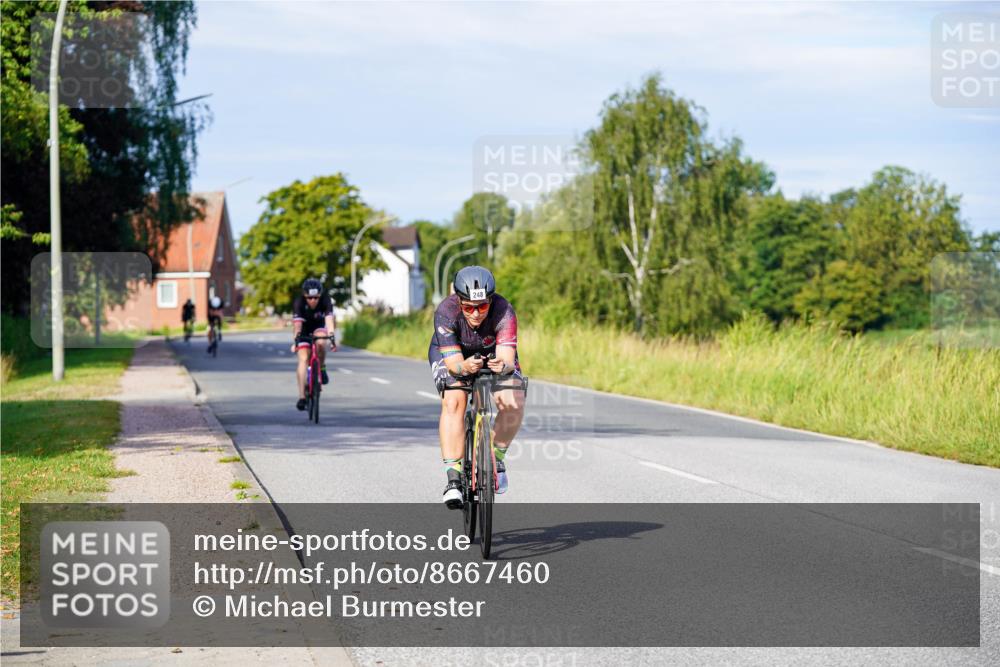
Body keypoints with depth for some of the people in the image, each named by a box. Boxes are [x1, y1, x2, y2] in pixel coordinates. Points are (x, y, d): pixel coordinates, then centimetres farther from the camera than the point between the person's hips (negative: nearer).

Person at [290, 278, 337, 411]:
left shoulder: (325, 300, -28)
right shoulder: (299, 302, -30)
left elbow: (329, 319, -38)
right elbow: (297, 324, -39)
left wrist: (332, 337, -52)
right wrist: (296, 341, -53)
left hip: (319, 327, 1)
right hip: (304, 330, 0)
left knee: (320, 342, -34)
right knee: (303, 359, -16)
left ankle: (322, 369, -7)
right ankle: (302, 397, -18)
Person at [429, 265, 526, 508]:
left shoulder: (503, 311, -35)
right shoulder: (446, 312, -35)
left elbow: (507, 358, -43)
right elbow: (454, 362, -38)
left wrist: (503, 366, -67)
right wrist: (465, 367, -61)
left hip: (493, 354, 1)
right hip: (450, 354, -1)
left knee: (513, 405, -23)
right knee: (454, 402, -28)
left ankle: (496, 457, 3)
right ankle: (454, 476, -25)